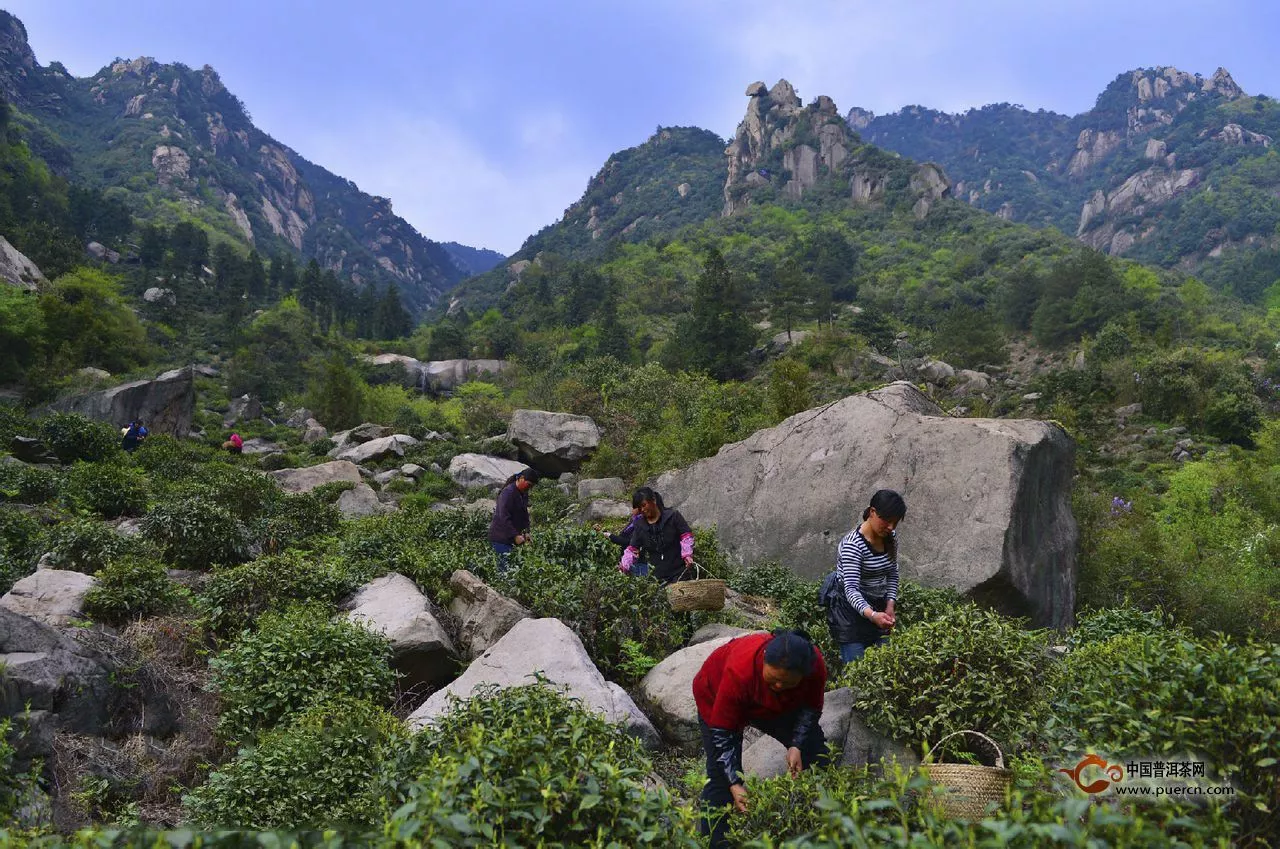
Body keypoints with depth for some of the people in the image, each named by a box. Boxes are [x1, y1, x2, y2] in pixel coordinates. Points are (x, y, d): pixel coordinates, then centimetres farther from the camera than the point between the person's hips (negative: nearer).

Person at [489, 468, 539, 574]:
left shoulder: (524, 494, 10)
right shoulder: (508, 492, -17)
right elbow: (504, 517, -22)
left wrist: (526, 532, 5)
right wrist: (515, 536, -22)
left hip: (513, 538, 8)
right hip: (501, 538, -8)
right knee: (504, 566, -10)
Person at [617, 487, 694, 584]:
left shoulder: (673, 516, -1)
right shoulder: (639, 526, 9)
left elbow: (686, 535, -1)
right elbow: (632, 549, 8)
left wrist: (687, 554, -17)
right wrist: (625, 565, -9)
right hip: (657, 575, 3)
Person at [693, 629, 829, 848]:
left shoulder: (815, 666, -33)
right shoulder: (738, 672, -45)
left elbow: (811, 709, -11)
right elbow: (723, 733, -35)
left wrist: (796, 746, -25)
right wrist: (735, 785, -39)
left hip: (778, 706, 4)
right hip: (717, 699, -4)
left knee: (818, 754, 1)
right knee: (721, 776, -18)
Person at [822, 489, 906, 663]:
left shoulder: (891, 537, 1)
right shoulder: (853, 545, -23)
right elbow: (851, 589, -29)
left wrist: (890, 605, -1)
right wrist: (871, 614, -44)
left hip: (877, 608, 7)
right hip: (851, 610, -7)